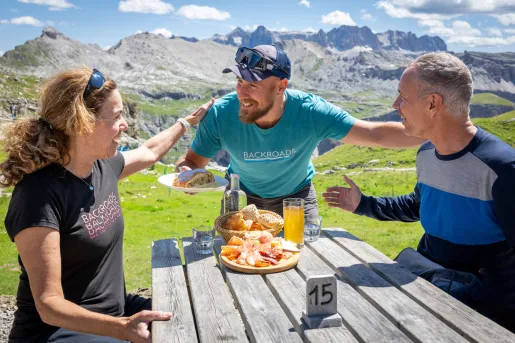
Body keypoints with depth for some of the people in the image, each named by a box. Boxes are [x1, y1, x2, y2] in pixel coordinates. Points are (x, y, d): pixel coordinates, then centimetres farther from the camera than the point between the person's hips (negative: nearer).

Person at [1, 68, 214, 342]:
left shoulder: (104, 166, -2)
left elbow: (149, 151, 21)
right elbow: (49, 304, -27)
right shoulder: (40, 194, -26)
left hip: (115, 311, 8)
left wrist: (188, 121, 32)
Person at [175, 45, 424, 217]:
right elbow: (193, 160, -16)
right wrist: (186, 172, -39)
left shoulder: (310, 111, -33)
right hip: (243, 195, 0)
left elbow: (376, 134, -30)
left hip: (296, 195, 0)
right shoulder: (220, 114, -30)